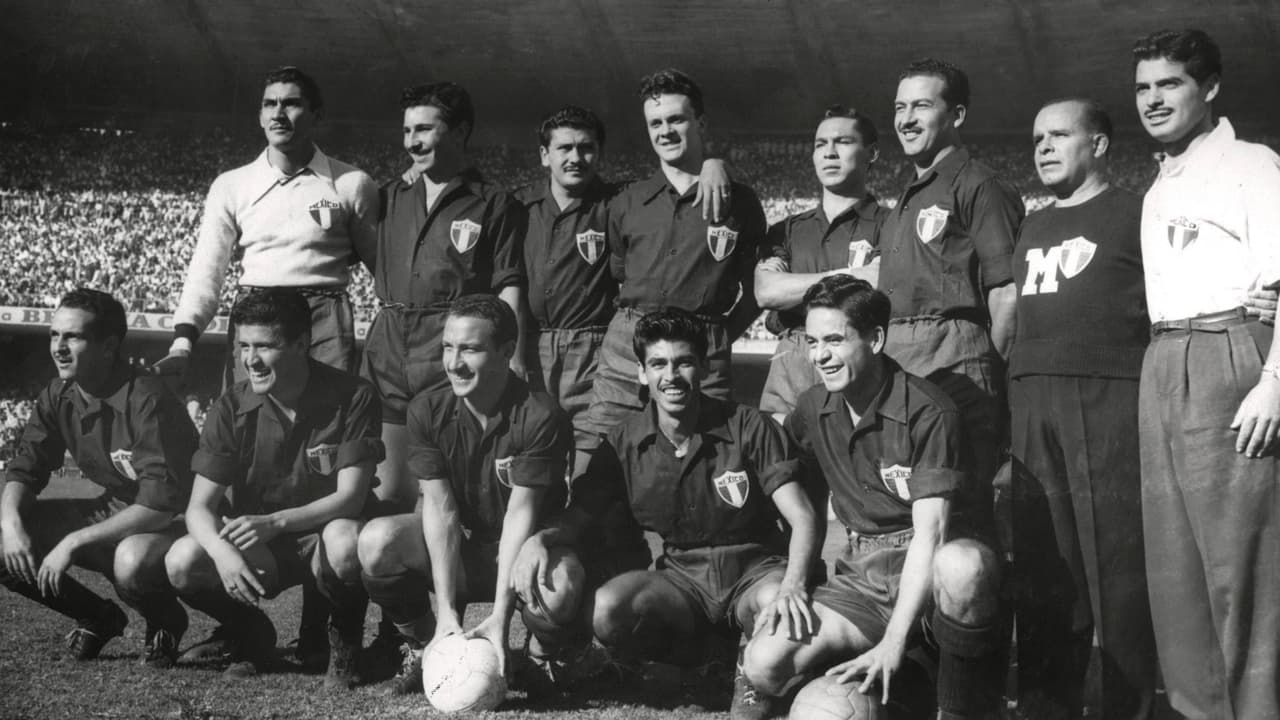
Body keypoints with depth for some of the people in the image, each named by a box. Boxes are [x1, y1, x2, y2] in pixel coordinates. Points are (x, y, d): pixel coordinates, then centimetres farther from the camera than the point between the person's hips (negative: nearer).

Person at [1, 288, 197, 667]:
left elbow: (162, 503, -30)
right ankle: (99, 618, 10)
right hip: (110, 511, 7)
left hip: (170, 523, -7)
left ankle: (166, 622, -3)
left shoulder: (147, 400, -26)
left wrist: (73, 543, -30)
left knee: (133, 561, -40)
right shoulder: (58, 397, -3)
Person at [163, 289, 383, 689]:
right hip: (254, 549, 3)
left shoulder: (353, 398, -15)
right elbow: (200, 506, -10)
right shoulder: (231, 408, -7)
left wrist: (274, 522, -34)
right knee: (182, 561, -25)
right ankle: (251, 637, 6)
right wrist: (224, 553, -33)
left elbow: (350, 497, -19)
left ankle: (345, 642, -6)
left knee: (346, 541, -38)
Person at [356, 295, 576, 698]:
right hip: (458, 546, 3)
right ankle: (424, 647, 1)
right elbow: (440, 508, -16)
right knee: (377, 541, -26)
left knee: (556, 593, -38)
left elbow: (521, 513, -25)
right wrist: (446, 611, -25)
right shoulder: (428, 411, -10)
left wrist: (500, 616, -32)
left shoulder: (539, 418, -20)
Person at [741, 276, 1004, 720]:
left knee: (965, 564, -42)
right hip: (861, 576, 5)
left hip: (925, 569, -5)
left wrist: (892, 642, -27)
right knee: (763, 666, -19)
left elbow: (930, 532, -20)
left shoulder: (928, 413, -13)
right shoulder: (811, 410, 6)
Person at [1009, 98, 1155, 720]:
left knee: (1117, 562, -7)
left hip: (1109, 397, -5)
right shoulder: (1032, 227, 23)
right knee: (1043, 567, 6)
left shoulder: (1134, 214, 6)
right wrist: (1003, 384, 13)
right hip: (1032, 402, 6)